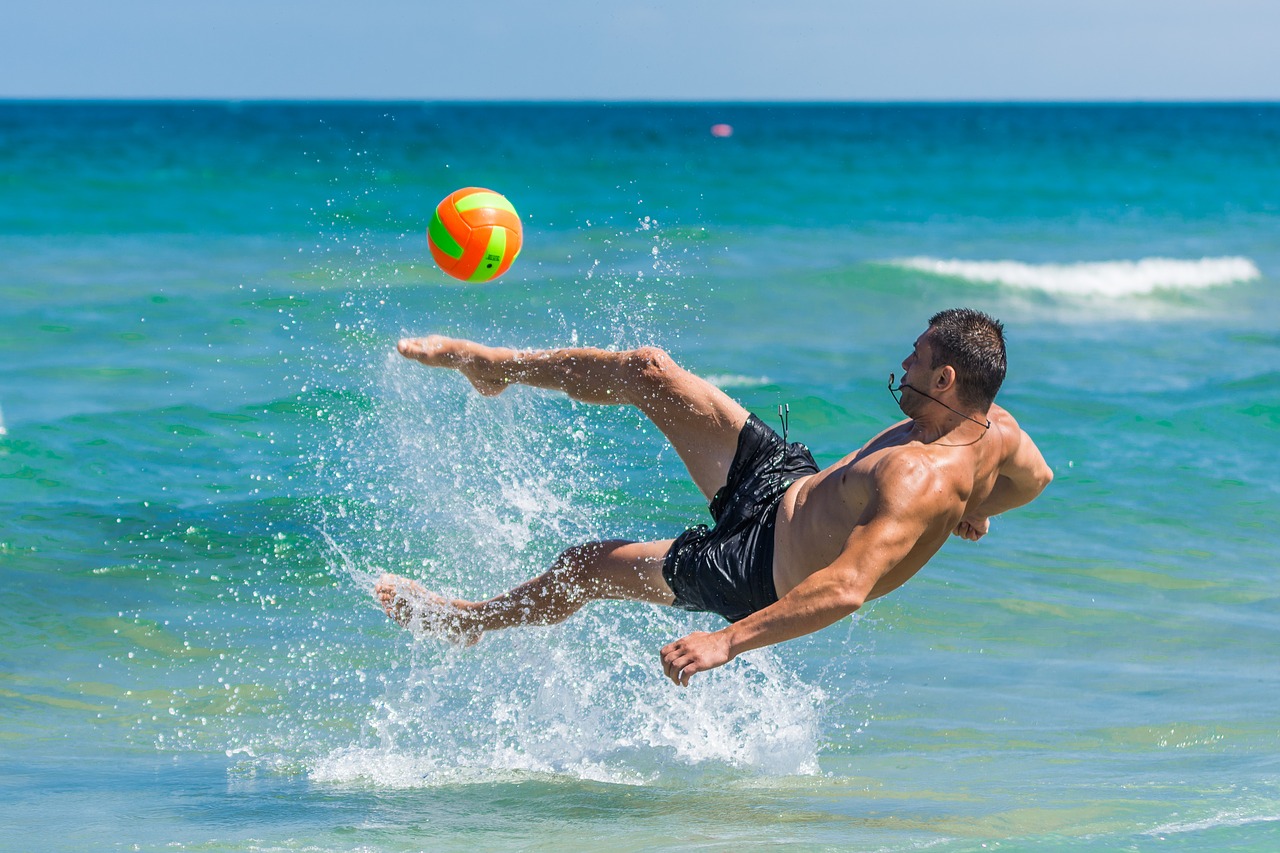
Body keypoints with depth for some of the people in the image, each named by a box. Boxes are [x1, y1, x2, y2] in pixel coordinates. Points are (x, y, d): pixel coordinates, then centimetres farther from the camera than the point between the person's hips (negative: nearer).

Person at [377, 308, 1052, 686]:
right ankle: (495, 365, 25)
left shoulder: (924, 481, -39)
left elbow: (847, 589, -47)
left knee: (585, 566, 6)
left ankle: (467, 620, 37)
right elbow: (1036, 478, 8)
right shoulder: (995, 427, -14)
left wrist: (729, 641, -49)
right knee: (650, 373, 2)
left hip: (766, 569, -8)